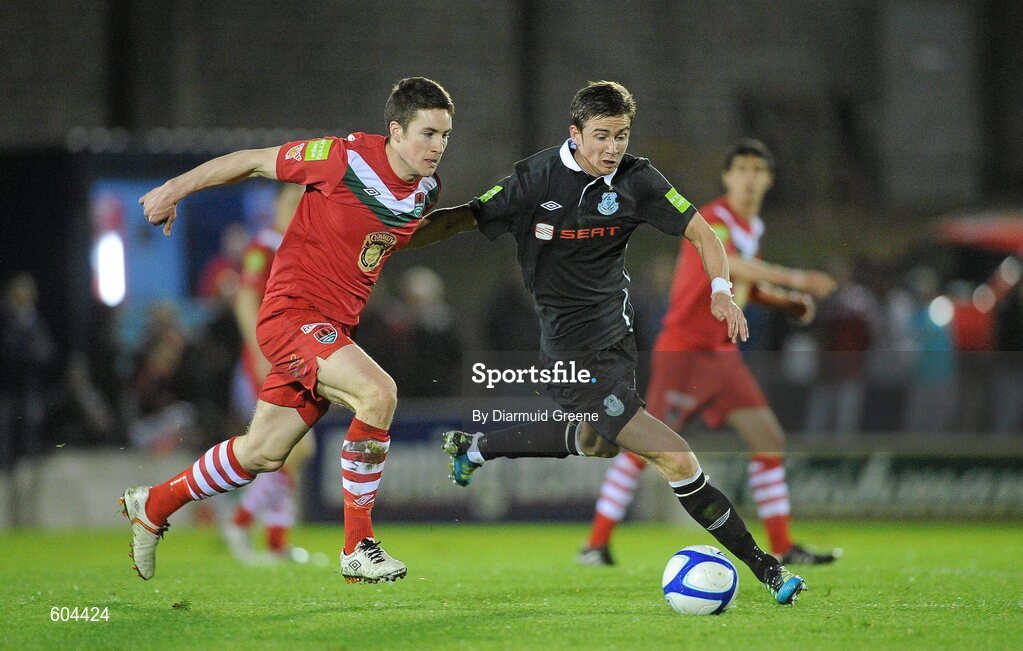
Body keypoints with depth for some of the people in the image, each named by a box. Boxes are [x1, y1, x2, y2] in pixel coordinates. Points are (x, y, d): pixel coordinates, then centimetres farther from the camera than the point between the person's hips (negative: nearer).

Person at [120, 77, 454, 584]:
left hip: (333, 327, 8)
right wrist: (175, 190, 0)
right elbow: (252, 161, -5)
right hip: (292, 311, -8)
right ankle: (357, 549, -20)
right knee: (377, 392, -29)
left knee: (263, 454, 14)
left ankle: (152, 507, 37)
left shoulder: (426, 189, 3)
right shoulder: (346, 158, -18)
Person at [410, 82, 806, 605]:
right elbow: (466, 219, -5)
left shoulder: (635, 180, -4)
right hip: (577, 355, -7)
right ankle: (763, 566, -7)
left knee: (594, 443, 32)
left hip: (616, 331, 7)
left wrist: (721, 290, -20)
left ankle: (474, 447, 50)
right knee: (675, 460, -14)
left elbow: (701, 233, -2)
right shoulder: (539, 178, -14)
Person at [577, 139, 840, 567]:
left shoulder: (752, 228, 13)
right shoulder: (713, 221, -14)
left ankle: (782, 547, 5)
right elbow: (728, 265, -34)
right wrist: (792, 279, -41)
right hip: (682, 350, -8)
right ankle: (596, 544, -1)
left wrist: (788, 302, 9)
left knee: (769, 439, 1)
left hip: (723, 354, 8)